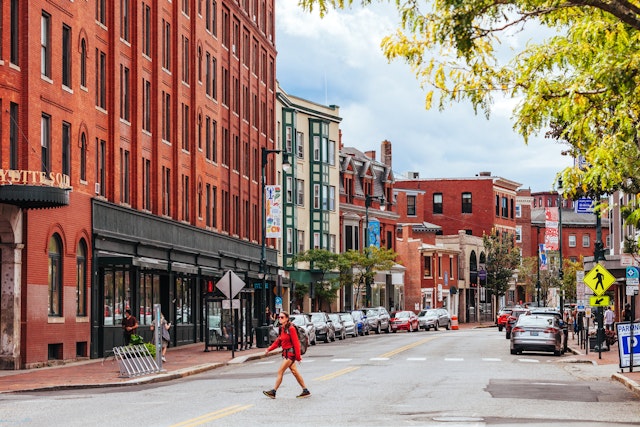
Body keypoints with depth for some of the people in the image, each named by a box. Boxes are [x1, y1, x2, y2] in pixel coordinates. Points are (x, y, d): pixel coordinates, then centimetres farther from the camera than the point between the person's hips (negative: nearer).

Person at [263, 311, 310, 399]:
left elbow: (296, 343, -17)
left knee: (280, 371, -7)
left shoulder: (291, 329, -16)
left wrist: (298, 357, -17)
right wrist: (269, 349, 3)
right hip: (286, 353, 9)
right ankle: (305, 391, 17)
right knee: (294, 372, 12)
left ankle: (273, 392, -3)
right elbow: (278, 341, 15)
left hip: (290, 352, -9)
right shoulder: (282, 329, 10)